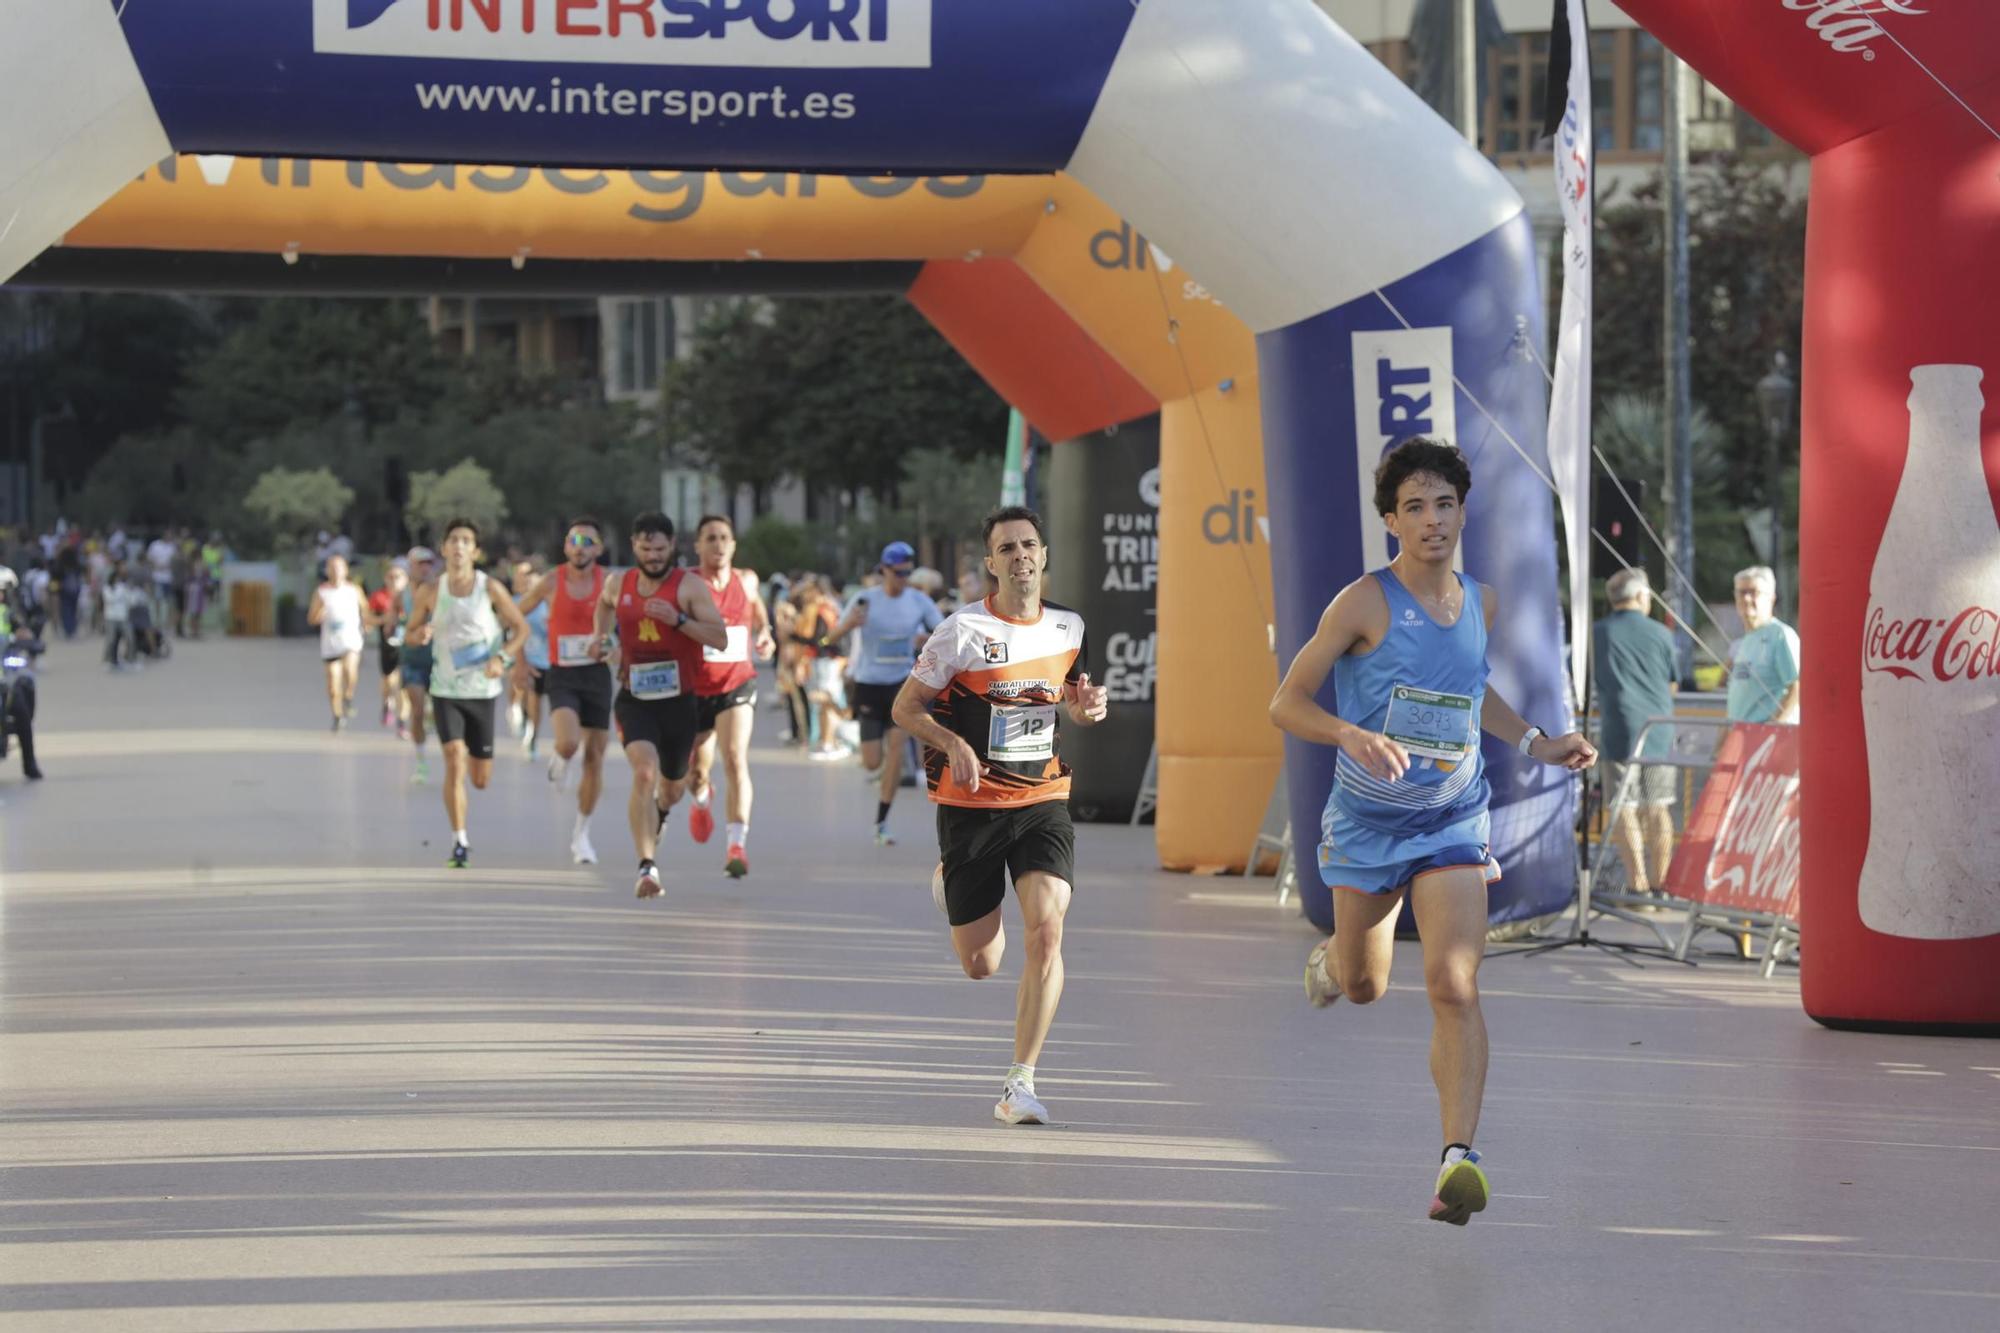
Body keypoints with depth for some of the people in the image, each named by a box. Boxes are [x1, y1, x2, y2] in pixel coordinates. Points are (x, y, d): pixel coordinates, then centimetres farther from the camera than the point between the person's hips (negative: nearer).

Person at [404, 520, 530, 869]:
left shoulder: (491, 588, -6)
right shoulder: (430, 592, -1)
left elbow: (520, 628, 1)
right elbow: (411, 633, 10)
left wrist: (502, 658, -16)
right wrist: (419, 634, -14)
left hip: (482, 691, 0)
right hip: (445, 691, 0)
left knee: (481, 779, 5)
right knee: (454, 761, -18)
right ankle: (460, 842, -10)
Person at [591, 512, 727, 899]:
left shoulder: (689, 587, -8)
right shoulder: (619, 585, 3)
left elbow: (720, 639, -16)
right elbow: (605, 603, 29)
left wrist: (678, 619, -26)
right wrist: (601, 636, 15)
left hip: (678, 700, 0)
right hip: (634, 699, 0)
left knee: (672, 787, 19)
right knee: (644, 773, -24)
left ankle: (658, 814, 58)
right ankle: (647, 867, -27)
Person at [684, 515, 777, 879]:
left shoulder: (747, 580, 3)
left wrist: (765, 635, 6)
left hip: (737, 685, 1)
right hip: (695, 689, 0)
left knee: (736, 759, -20)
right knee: (696, 770, 14)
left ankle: (738, 844, -25)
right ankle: (700, 798, 53)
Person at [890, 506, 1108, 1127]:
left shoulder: (1068, 627, 4)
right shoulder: (963, 630, -10)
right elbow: (904, 708, -4)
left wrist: (1085, 707, -1)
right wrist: (954, 744, -22)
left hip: (1043, 802, 2)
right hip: (971, 806, -2)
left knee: (1046, 930, -20)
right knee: (980, 964, 7)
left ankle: (1020, 1082, -13)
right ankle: (949, 883, 45)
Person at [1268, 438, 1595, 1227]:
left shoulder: (1481, 604, 2)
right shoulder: (1365, 603, -15)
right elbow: (1286, 704, -13)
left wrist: (1534, 744, 11)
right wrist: (1353, 736, -31)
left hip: (1453, 822, 2)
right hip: (1367, 822, -2)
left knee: (1454, 986, -15)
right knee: (1364, 989, 16)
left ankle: (1458, 1160, -19)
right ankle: (1329, 959, 54)